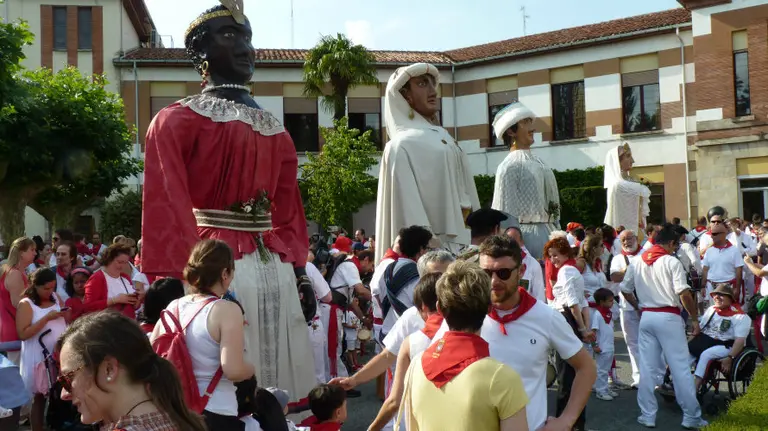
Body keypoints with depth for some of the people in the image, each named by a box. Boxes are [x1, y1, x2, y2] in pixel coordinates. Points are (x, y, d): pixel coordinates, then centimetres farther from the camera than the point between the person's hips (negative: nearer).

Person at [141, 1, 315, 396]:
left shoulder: (276, 131, 16)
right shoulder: (175, 122, -1)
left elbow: (289, 211, 14)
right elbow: (166, 211, -10)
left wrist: (300, 272, 8)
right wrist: (171, 282, -15)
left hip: (276, 269, 6)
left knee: (283, 383, 11)